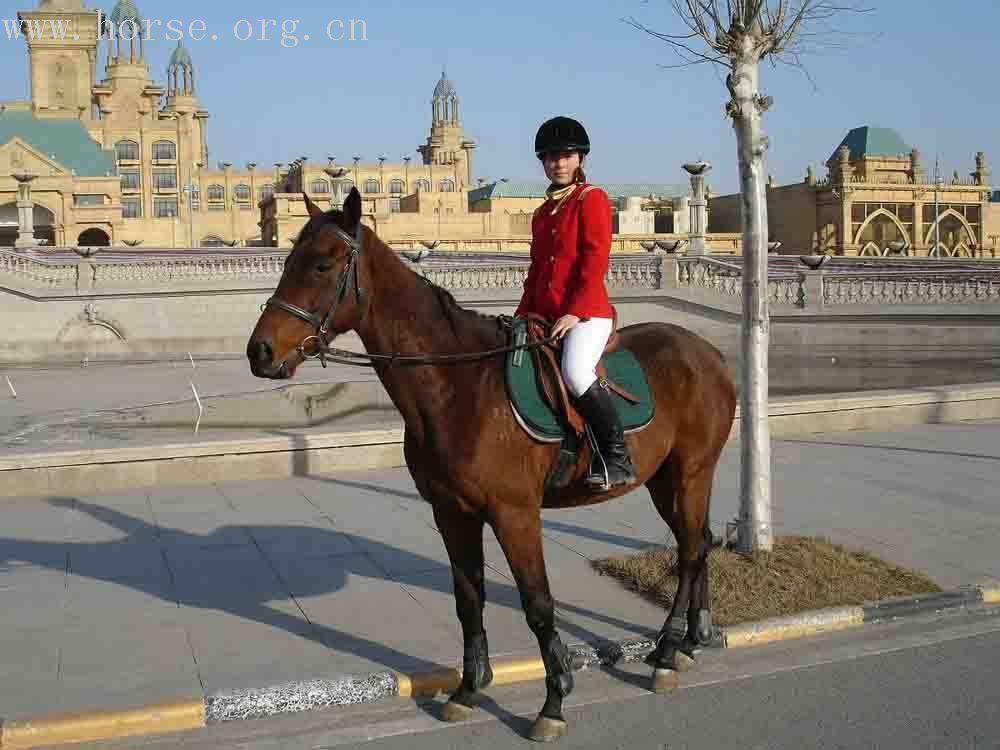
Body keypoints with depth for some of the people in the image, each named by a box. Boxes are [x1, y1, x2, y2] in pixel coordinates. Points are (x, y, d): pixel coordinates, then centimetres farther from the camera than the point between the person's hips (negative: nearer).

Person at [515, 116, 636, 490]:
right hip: (545, 316, 9)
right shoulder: (542, 213, 21)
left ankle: (617, 459, -19)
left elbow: (596, 261, -11)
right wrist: (523, 315, 11)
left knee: (576, 371, -32)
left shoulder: (592, 198, -2)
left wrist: (575, 312, -19)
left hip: (587, 313, -9)